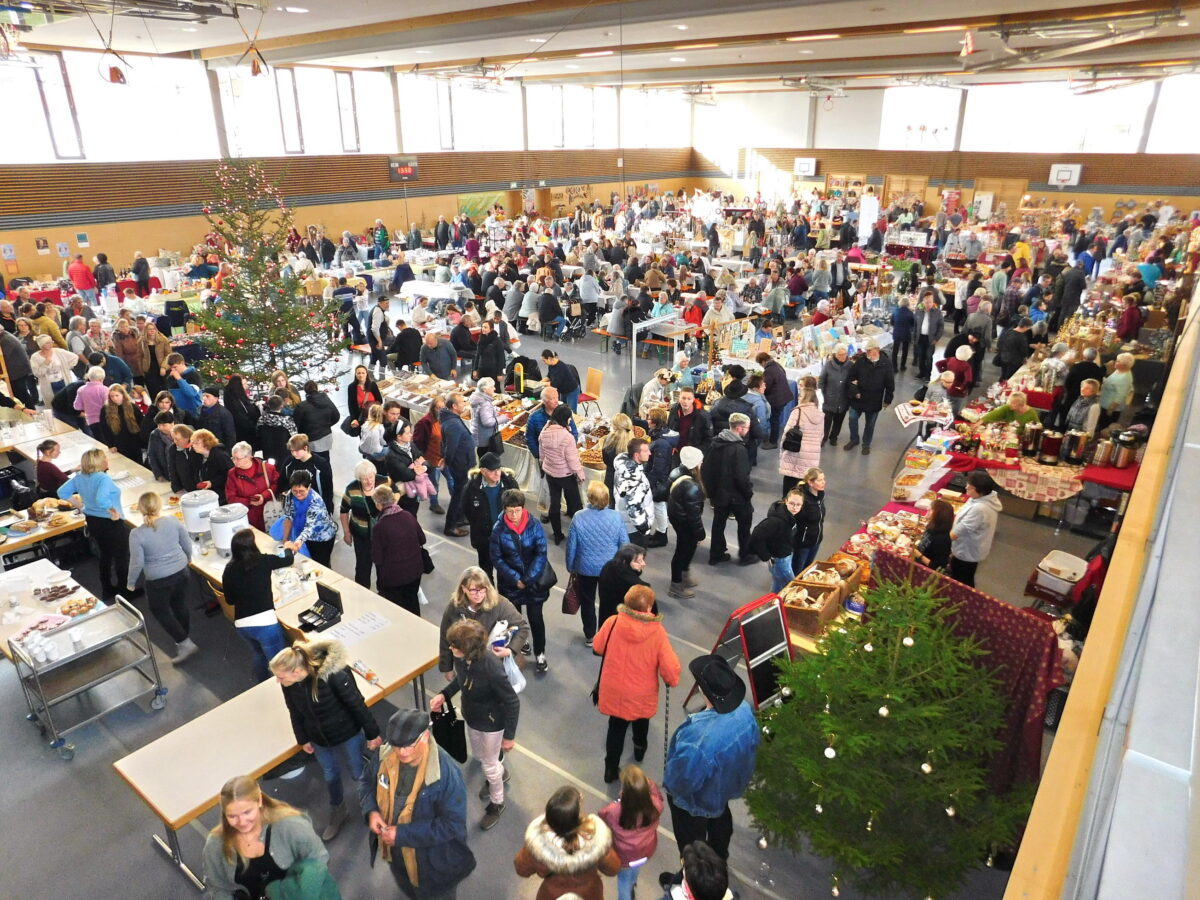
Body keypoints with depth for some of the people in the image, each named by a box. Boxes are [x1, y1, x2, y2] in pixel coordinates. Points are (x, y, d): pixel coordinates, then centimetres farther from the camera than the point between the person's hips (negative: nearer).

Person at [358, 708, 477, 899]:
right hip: (394, 851, 5)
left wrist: (403, 834, -31)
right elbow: (367, 780, 2)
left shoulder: (446, 773, -36)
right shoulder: (384, 755, -19)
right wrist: (371, 810, -18)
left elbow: (453, 824, -30)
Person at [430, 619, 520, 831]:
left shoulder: (492, 668, -41)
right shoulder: (462, 658, -23)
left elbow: (512, 703, -26)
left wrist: (509, 736, -16)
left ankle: (497, 803, 47)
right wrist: (444, 695, -10)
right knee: (479, 755, 31)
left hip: (492, 722, -6)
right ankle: (499, 774, 64)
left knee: (489, 765, 18)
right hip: (471, 716, 6)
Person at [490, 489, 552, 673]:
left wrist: (528, 579, -19)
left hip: (534, 580, 0)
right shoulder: (499, 529, -13)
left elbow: (541, 554, -13)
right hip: (510, 582, 1)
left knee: (535, 617, 5)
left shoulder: (534, 525, -14)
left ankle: (540, 654, 24)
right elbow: (496, 558, -9)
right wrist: (515, 579, -15)